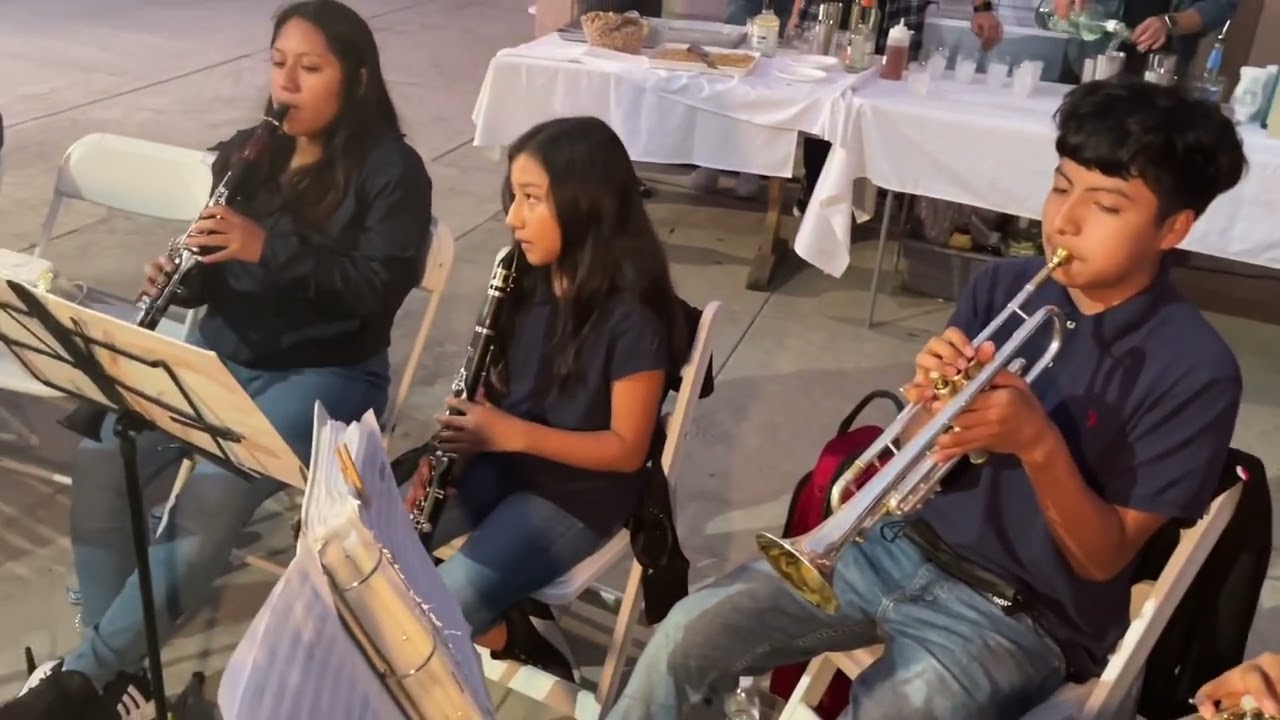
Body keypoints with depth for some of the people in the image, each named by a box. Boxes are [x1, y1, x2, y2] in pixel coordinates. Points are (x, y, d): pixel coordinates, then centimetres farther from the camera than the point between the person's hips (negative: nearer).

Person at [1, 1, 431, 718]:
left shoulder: (392, 173, -7)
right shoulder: (244, 154, 10)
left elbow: (380, 288, -17)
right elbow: (219, 268, 15)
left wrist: (270, 246, -26)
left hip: (328, 373, -5)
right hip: (224, 355, 6)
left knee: (214, 495, -29)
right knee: (103, 461, -18)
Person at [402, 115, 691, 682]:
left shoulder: (631, 313, -22)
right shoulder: (529, 276, -1)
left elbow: (627, 449, -18)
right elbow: (502, 385, 10)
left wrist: (512, 433, -25)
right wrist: (457, 436, -8)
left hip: (576, 493, -7)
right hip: (498, 460, 7)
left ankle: (519, 647, 10)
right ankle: (497, 624, 11)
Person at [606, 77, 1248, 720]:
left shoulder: (1195, 370, -12)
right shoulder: (1003, 287, 1)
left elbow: (1104, 559, -11)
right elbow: (923, 460, 4)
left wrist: (1039, 442, -26)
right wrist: (932, 402, -18)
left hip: (1018, 613, -4)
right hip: (903, 544, 4)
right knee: (687, 635, -12)